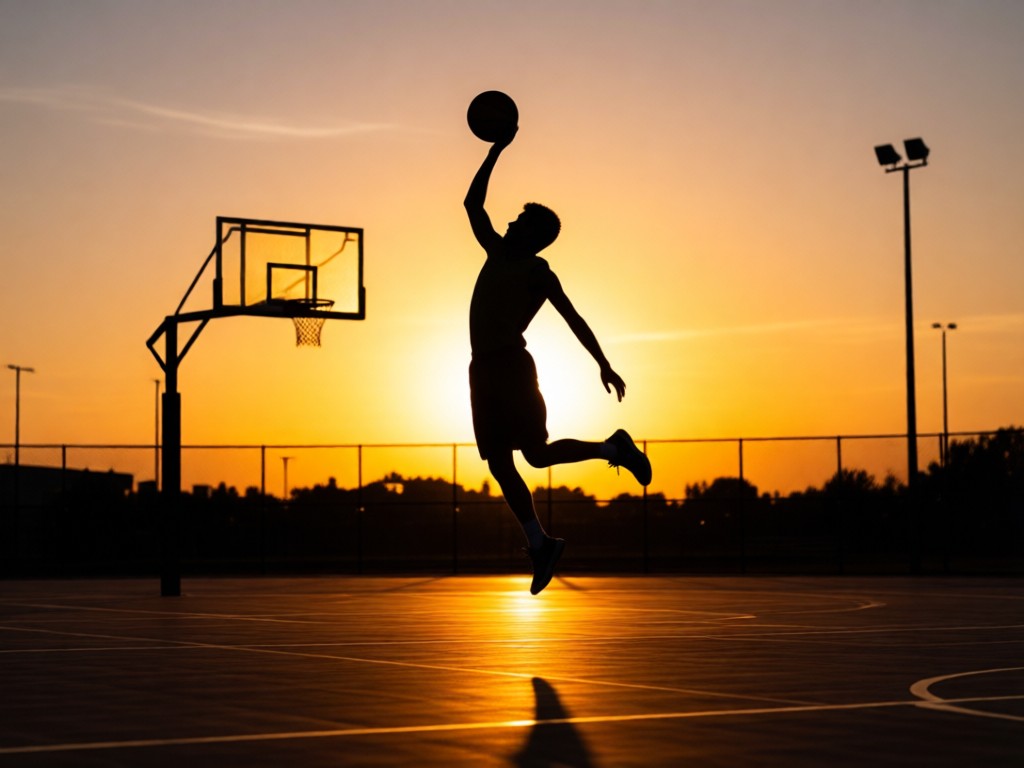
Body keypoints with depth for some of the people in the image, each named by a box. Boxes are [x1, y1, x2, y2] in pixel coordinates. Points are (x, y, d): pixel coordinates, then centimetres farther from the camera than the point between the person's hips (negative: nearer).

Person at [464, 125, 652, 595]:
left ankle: (613, 449, 7)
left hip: (511, 366, -7)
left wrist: (604, 365, -11)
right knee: (498, 462, 2)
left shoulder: (539, 272, 1)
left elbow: (574, 320, -4)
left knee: (536, 453, -12)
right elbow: (473, 202, 25)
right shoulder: (497, 254, 19)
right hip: (484, 370, 7)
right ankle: (539, 543, 5)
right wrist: (497, 149, 25)